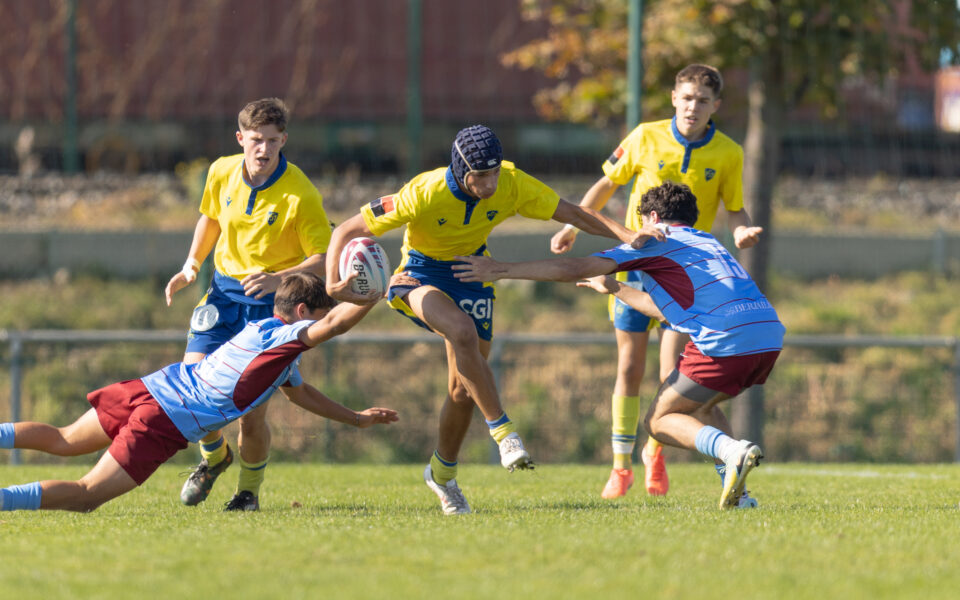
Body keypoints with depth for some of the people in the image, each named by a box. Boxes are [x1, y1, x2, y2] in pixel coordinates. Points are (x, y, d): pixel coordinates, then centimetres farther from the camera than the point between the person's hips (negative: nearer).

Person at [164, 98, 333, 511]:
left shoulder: (300, 195, -19)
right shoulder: (222, 173, -3)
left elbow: (324, 261, -16)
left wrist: (278, 279, -31)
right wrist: (191, 266, 7)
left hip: (273, 301, -4)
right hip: (225, 290, 4)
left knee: (252, 411, -8)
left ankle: (250, 489, 20)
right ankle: (214, 456, 22)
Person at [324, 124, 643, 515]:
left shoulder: (511, 185, -20)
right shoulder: (424, 194, -30)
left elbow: (571, 213, -10)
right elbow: (347, 230, -24)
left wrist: (627, 236, -22)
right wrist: (333, 281, -40)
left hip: (472, 275, 4)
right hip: (421, 276, -4)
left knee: (463, 388, 3)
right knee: (463, 332, -36)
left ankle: (442, 472, 28)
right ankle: (502, 431, -28)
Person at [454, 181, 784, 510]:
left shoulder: (656, 244, 9)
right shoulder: (707, 243, 32)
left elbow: (574, 269, 2)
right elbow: (668, 310, 42)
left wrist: (500, 270, 5)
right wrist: (614, 288, 54)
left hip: (725, 341, -7)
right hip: (770, 336, 7)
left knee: (658, 421, 7)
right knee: (699, 405, 30)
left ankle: (733, 450, -21)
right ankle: (737, 493, 13)